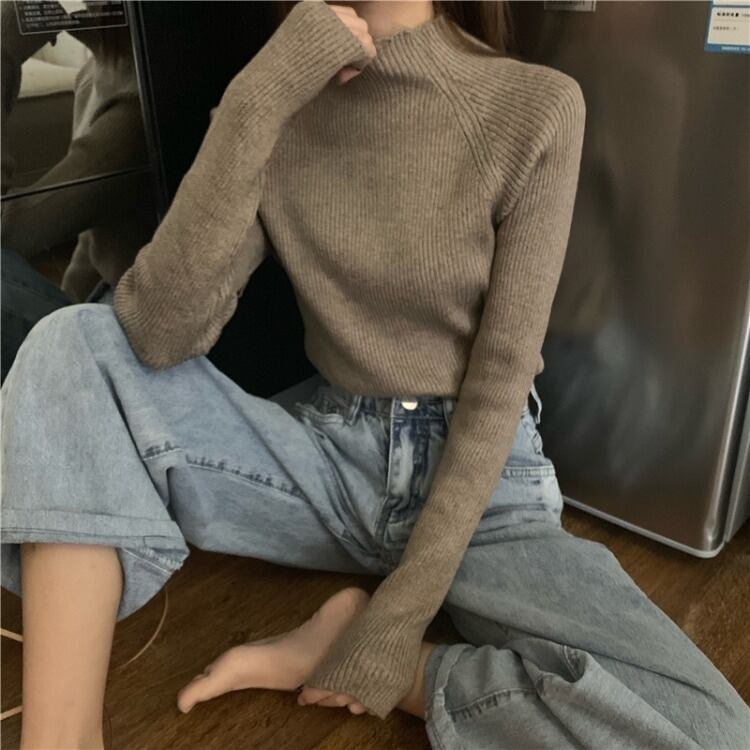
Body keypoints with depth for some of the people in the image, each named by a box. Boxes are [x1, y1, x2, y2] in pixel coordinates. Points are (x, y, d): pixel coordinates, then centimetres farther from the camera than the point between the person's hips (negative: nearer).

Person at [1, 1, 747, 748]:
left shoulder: (536, 106, -10)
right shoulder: (277, 112, -2)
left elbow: (502, 373, -13)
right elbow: (160, 334, -16)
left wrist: (404, 612, -16)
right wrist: (255, 101, -23)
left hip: (481, 476, -1)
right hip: (332, 456, 2)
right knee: (70, 346, -16)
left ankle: (337, 647, -9)